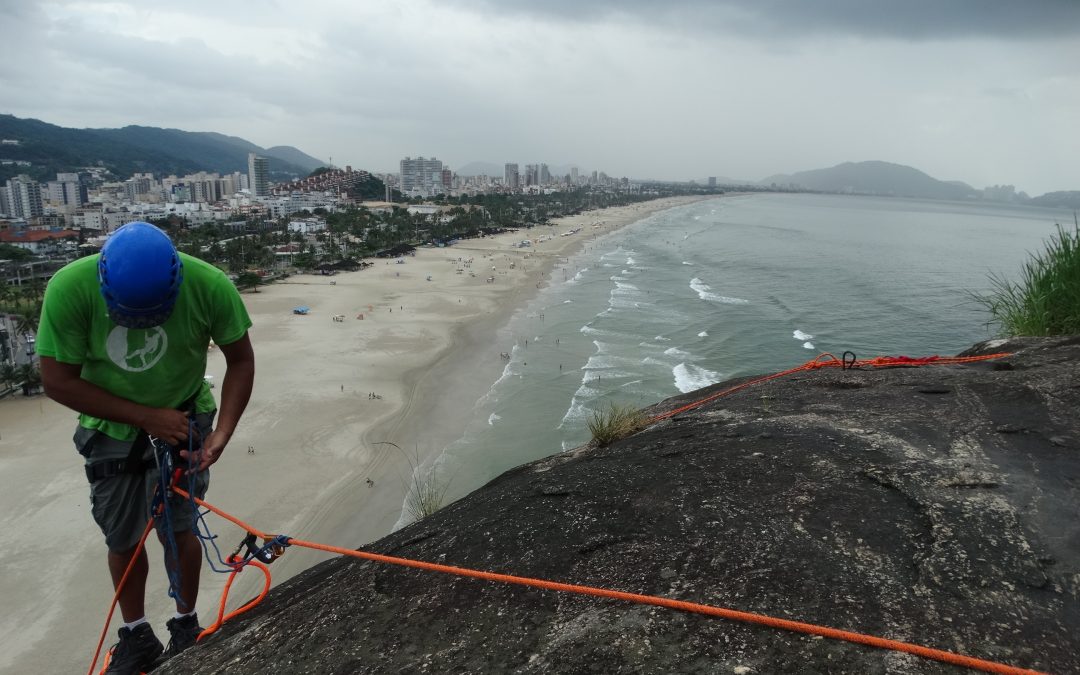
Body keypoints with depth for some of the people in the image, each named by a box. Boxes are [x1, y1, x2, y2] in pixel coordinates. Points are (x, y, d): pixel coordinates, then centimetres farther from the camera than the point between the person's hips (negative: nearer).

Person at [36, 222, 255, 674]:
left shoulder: (210, 286, -27)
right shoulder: (69, 288, -28)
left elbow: (240, 360, -13)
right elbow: (57, 381, -20)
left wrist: (222, 433, -23)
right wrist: (147, 417, -24)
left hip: (182, 424, -1)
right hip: (111, 430, 1)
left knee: (175, 530, 2)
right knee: (121, 539, 12)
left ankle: (186, 625, 27)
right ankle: (136, 637, 33)